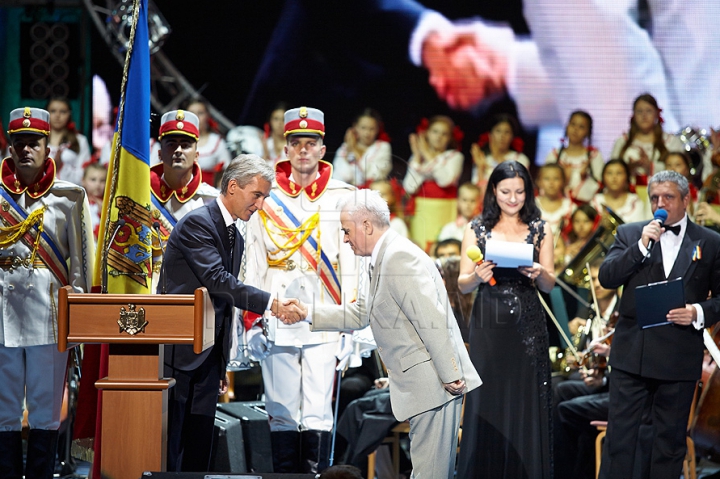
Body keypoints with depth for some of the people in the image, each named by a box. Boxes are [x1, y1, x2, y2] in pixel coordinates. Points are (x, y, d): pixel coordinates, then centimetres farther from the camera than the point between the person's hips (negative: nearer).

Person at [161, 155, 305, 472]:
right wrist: (271, 304, -30)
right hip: (178, 353, -9)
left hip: (208, 358, 9)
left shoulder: (236, 239, 17)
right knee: (169, 445, -7)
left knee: (198, 451, 7)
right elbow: (217, 279, -24)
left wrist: (222, 366, 21)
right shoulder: (197, 223, -11)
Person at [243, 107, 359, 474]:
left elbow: (352, 267, 5)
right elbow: (252, 264, 9)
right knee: (281, 413, 2)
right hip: (276, 323, 1)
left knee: (317, 414, -6)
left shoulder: (342, 197, 7)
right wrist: (252, 321, 3)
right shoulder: (266, 198, 9)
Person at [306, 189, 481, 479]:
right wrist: (308, 314, 19)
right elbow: (359, 314, 26)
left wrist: (450, 376, -22)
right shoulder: (384, 259, 18)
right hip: (422, 386, 11)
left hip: (434, 384, -11)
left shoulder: (400, 256, -16)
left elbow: (433, 319, -21)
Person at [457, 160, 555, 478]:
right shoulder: (477, 229, 6)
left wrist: (538, 273, -16)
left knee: (525, 405, -1)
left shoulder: (540, 230, 8)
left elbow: (549, 285, 6)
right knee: (486, 406, -1)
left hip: (527, 328, 0)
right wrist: (477, 276, -19)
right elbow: (462, 285, 2)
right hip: (487, 328, 0)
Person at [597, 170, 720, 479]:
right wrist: (641, 246, -15)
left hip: (680, 358, 0)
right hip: (632, 354, 1)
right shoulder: (629, 234, 7)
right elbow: (606, 278, -5)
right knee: (619, 435, 1)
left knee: (671, 440, 7)